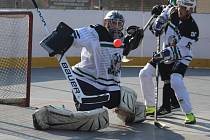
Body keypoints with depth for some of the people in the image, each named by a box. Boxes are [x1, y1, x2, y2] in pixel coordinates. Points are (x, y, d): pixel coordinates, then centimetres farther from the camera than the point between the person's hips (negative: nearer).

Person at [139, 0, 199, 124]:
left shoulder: (192, 29, -26)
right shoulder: (173, 11, -10)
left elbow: (180, 50, -29)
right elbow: (165, 14, 16)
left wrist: (168, 53, -41)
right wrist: (158, 25, 1)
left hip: (181, 58, -7)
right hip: (167, 52, 7)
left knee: (176, 82, -28)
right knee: (145, 74, 2)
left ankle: (189, 114, -20)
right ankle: (150, 106, 17)